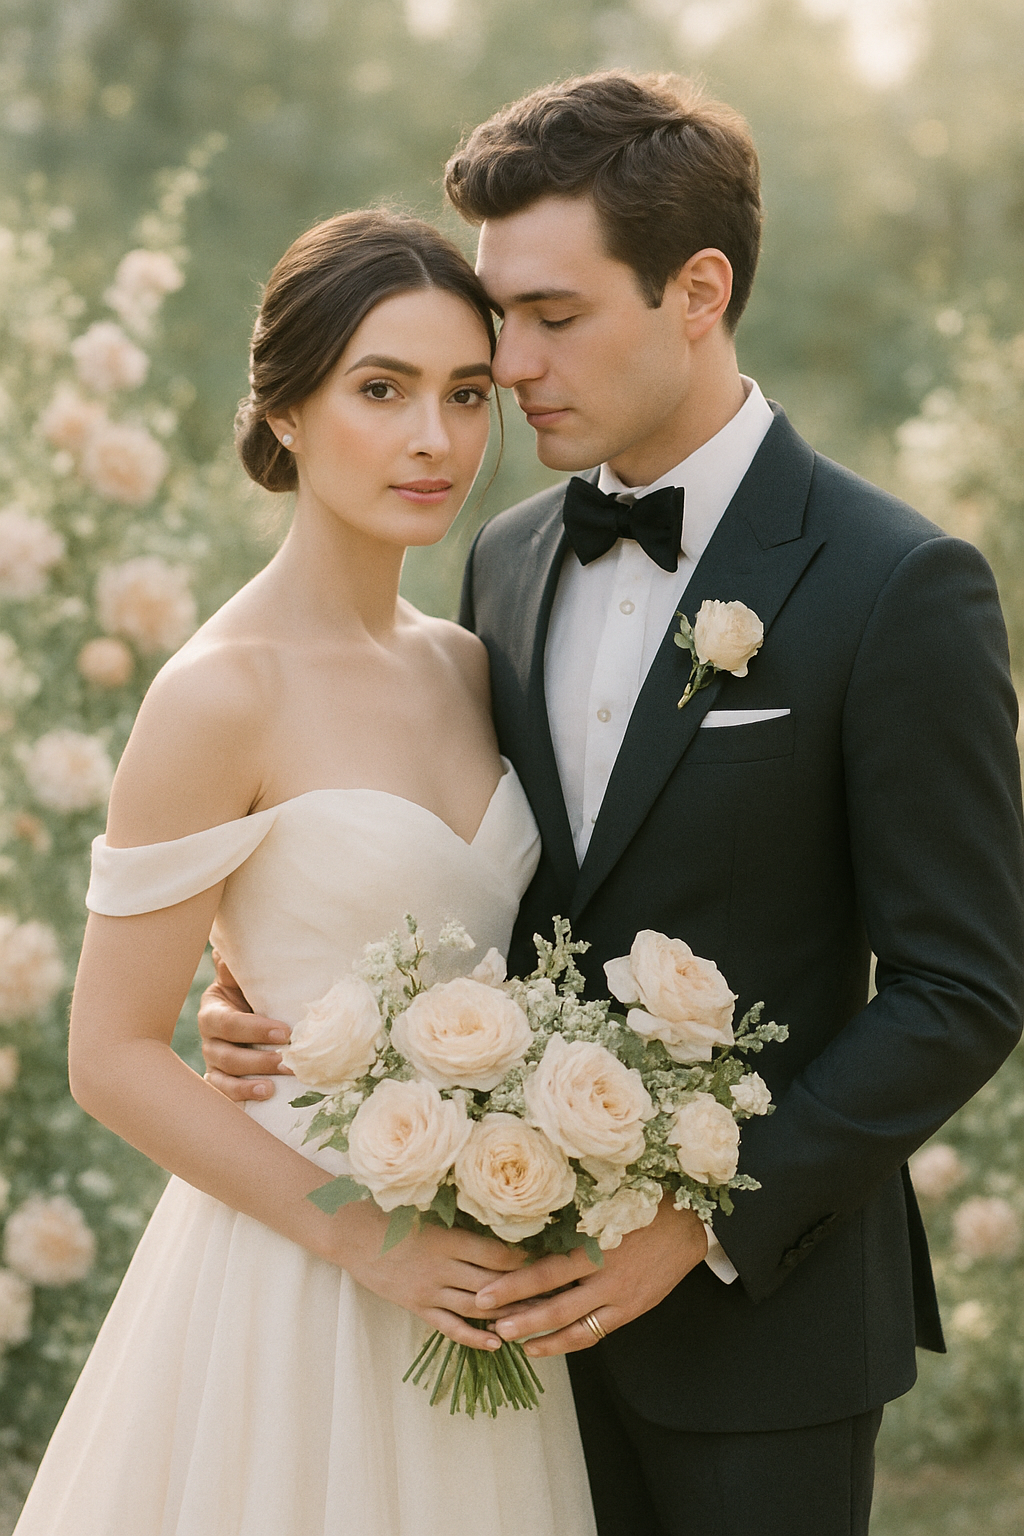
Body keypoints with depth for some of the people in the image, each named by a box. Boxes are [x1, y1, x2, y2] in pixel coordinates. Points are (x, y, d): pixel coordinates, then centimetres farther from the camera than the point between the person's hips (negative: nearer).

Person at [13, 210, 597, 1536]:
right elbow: (114, 1056, -13)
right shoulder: (222, 693, -15)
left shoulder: (464, 666, 4)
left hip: (472, 1267, 6)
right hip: (293, 1280, -6)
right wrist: (360, 1236, -17)